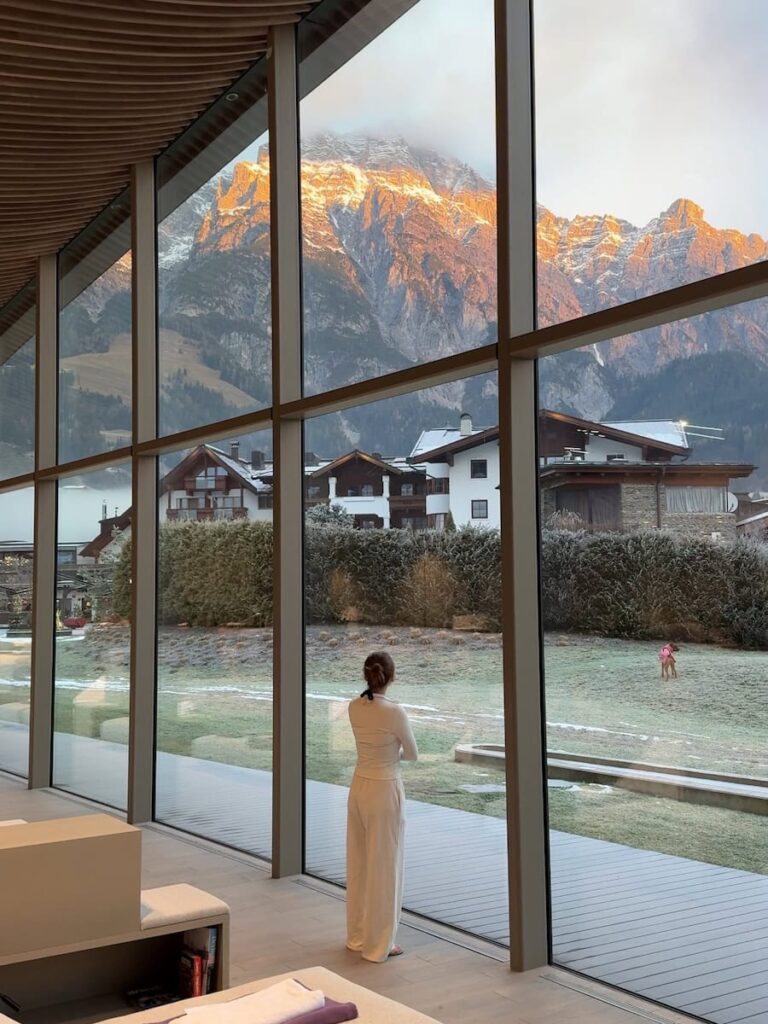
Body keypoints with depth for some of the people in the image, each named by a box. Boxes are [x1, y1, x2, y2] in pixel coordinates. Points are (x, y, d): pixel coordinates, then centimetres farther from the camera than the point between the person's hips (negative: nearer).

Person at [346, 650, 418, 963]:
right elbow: (412, 754, -4)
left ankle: (357, 936, 28)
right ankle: (378, 945, 11)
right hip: (384, 791, -7)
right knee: (384, 867, 3)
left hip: (359, 787, 7)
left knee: (359, 864, 17)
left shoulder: (354, 707, 0)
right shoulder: (394, 711, -20)